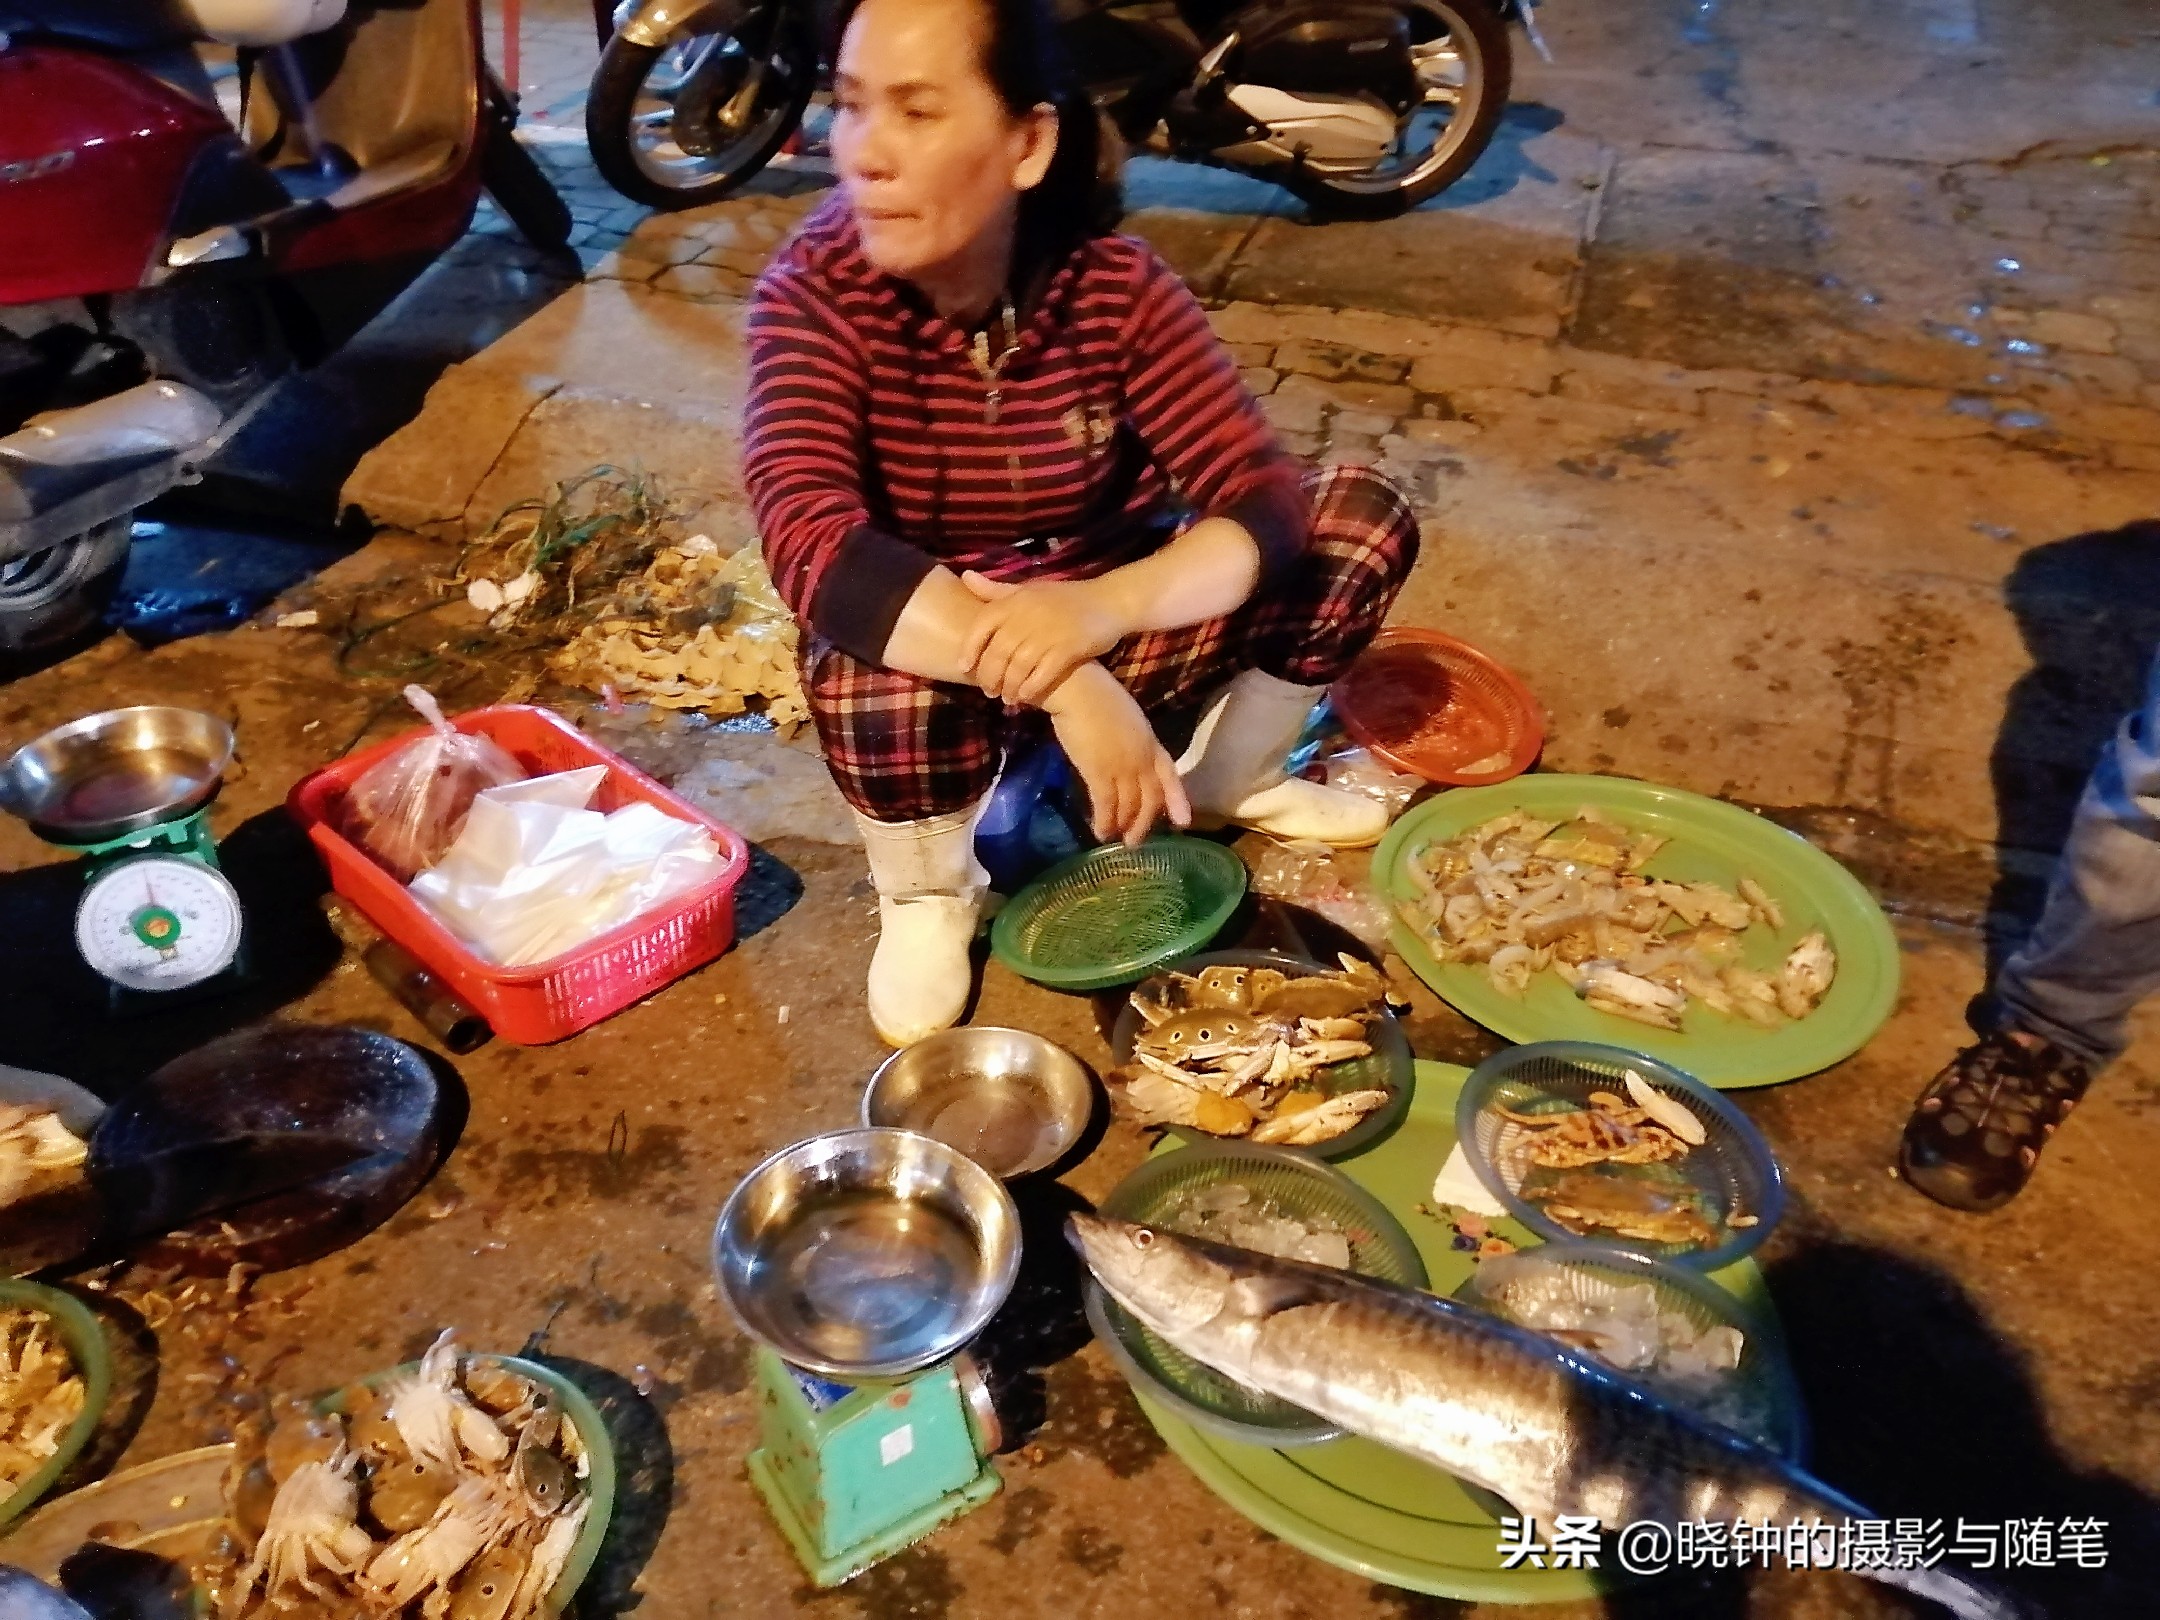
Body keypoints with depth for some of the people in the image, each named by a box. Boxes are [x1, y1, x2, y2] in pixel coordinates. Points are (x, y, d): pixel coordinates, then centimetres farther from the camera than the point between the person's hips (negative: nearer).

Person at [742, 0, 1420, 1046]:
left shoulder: (1114, 284, -15)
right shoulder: (813, 293, -21)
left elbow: (1267, 500, -22)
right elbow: (812, 545, -36)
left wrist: (1099, 611, -43)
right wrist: (1059, 682, -47)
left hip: (1109, 629, 3)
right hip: (932, 658, -2)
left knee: (1362, 514, -13)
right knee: (868, 674, -38)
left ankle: (1229, 778, 11)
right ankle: (927, 892, -4)